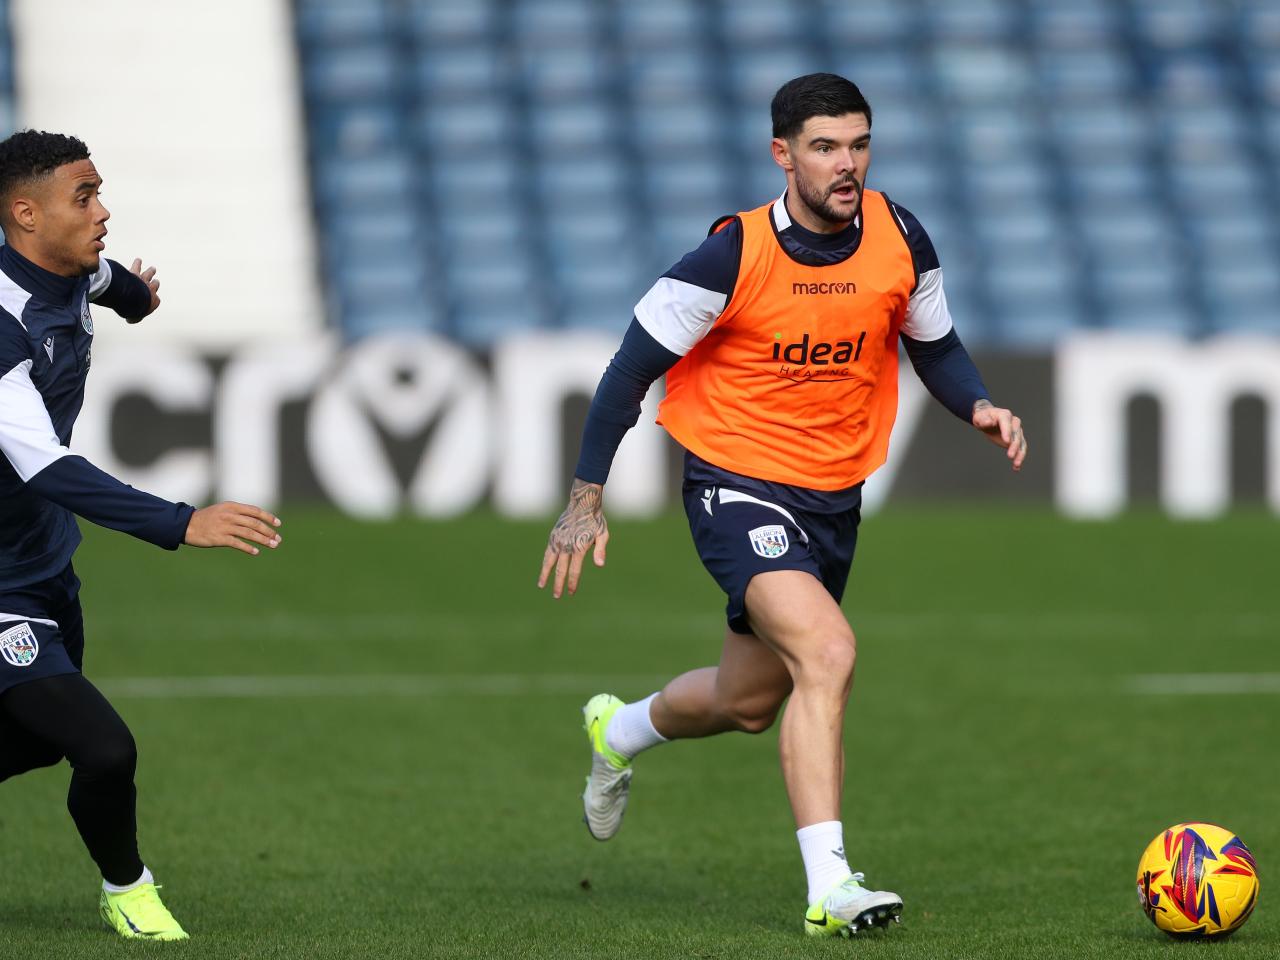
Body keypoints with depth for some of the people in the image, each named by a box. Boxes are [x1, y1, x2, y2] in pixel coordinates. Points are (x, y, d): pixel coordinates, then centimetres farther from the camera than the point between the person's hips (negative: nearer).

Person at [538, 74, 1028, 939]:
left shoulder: (900, 240, -6)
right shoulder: (733, 256, -19)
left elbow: (935, 346, 11)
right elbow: (635, 364, -10)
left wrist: (980, 407, -10)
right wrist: (587, 500, -10)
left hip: (835, 499, 6)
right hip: (737, 486, -6)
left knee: (749, 704, 19)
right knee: (828, 652, -28)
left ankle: (619, 732, 52)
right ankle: (829, 887, -28)